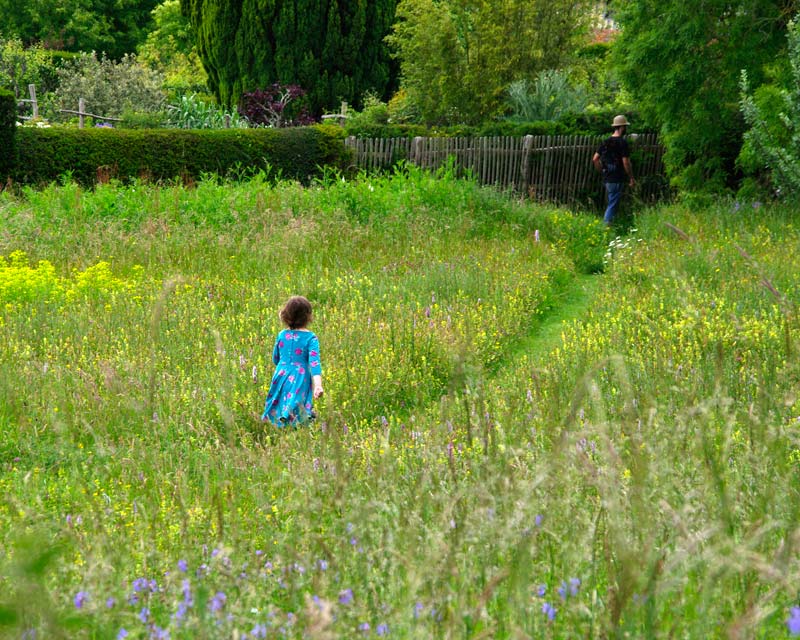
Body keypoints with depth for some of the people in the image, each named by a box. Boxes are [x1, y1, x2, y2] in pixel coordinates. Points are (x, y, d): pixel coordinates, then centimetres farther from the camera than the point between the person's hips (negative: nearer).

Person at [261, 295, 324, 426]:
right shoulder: (310, 338, -8)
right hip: (300, 380, -4)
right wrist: (318, 385, -30)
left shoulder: (281, 335, 4)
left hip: (281, 376, 4)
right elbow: (314, 361, -20)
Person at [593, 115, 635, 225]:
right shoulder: (622, 142, -13)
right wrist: (631, 178, -7)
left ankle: (605, 224, 19)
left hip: (606, 179, 7)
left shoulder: (605, 142, 9)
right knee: (613, 205, -3)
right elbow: (626, 162, -16)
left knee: (612, 203, 18)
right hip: (617, 179, -7)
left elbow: (595, 159, 9)